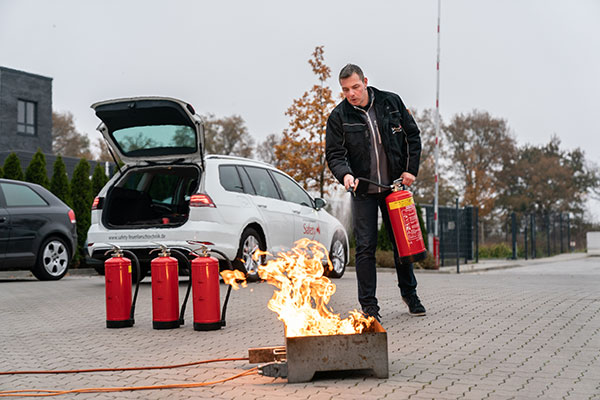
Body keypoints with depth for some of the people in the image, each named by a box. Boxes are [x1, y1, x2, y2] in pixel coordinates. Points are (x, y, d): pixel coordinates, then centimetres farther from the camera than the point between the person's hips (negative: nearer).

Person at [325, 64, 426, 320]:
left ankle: (409, 293, 29)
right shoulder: (338, 116, -5)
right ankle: (368, 304, 3)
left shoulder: (391, 102, 0)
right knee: (365, 247, -4)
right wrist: (345, 174, -27)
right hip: (363, 190, -2)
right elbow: (334, 154, -6)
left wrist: (410, 169, -1)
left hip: (394, 185, 2)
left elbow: (413, 136, 8)